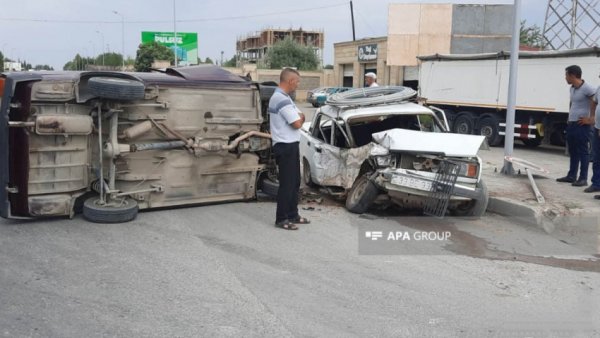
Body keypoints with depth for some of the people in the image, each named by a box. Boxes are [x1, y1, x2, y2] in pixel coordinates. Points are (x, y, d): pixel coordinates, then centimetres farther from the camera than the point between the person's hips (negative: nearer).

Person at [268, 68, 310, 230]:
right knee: (287, 184, -4)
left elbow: (297, 117, 18)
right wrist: (300, 117, 0)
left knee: (294, 182, 16)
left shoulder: (282, 97, 15)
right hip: (286, 147, -11)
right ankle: (281, 219, 4)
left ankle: (292, 215, 25)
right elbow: (297, 123, -21)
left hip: (290, 145, 11)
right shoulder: (282, 99, -20)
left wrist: (298, 117, -4)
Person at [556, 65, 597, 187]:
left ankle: (583, 178, 0)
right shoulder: (572, 88, 12)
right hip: (571, 124, 9)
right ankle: (571, 176, 22)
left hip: (581, 125, -9)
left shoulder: (586, 88, -16)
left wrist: (591, 119, -16)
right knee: (572, 151, 14)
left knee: (582, 152, -4)